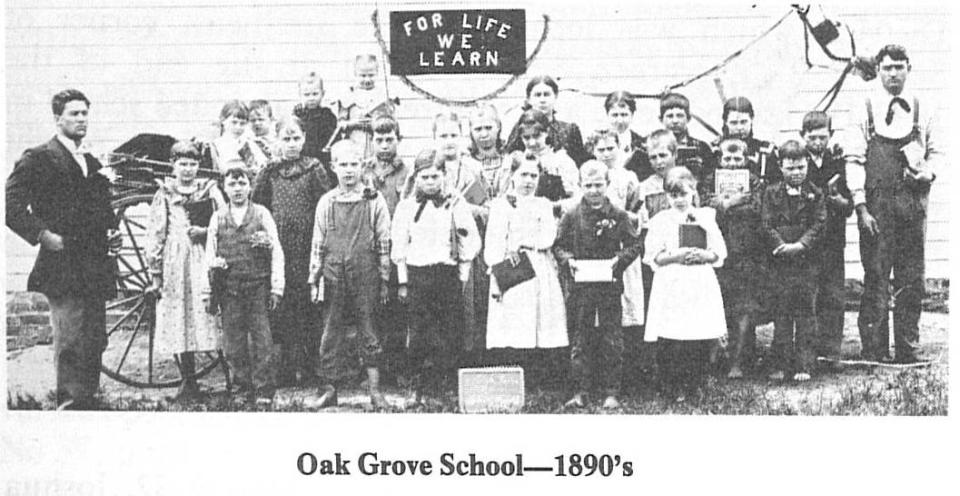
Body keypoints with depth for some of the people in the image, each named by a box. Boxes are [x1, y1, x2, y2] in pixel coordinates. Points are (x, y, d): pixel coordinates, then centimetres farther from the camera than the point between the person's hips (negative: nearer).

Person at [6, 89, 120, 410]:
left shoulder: (92, 164, 20)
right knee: (70, 345, -11)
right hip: (62, 271, -7)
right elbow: (12, 206, -10)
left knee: (95, 344, 7)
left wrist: (112, 234, 13)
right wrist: (42, 234, -17)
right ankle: (68, 405, -6)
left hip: (95, 272, 7)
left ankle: (88, 403, 15)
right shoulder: (38, 159, -2)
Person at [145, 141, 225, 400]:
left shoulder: (210, 190, 9)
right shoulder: (164, 194, 9)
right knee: (178, 321, -2)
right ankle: (188, 381, 6)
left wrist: (204, 231, -8)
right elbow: (154, 235, 8)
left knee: (208, 317, -8)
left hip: (204, 261, -1)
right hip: (174, 264, 1)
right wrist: (155, 273, 3)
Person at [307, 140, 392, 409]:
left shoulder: (374, 201, 2)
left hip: (365, 278, -2)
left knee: (368, 334, 1)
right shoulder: (326, 203, 7)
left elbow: (384, 243, 3)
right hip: (333, 278, 2)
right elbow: (317, 244, 10)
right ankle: (330, 390, 11)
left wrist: (384, 280, 0)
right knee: (331, 334, 4)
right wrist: (313, 280, 6)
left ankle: (374, 391, 7)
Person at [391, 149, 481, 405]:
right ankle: (420, 388, 6)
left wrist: (463, 277, 0)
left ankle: (441, 388, 6)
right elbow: (399, 248, 9)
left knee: (451, 338, -2)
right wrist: (403, 282, 4)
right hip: (417, 275, 0)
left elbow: (469, 244, 5)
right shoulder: (406, 206, 7)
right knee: (419, 334, -2)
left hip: (449, 274, 0)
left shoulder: (455, 203, 4)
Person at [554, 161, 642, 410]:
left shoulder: (618, 216, 3)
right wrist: (568, 260, -11)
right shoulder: (571, 216, 4)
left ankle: (611, 392, 9)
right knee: (580, 340, 4)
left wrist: (620, 259, -13)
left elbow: (634, 245, 5)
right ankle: (580, 391, 10)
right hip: (580, 287, 1)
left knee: (611, 340, 2)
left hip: (610, 285, -1)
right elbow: (559, 246, 8)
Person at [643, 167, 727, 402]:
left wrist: (702, 255, -12)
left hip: (702, 285, 2)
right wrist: (676, 256, -16)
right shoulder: (660, 221, 4)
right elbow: (653, 257, -2)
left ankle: (693, 386, 12)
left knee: (702, 344, -1)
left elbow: (719, 253, 8)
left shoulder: (706, 216, 11)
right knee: (670, 343, -6)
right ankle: (673, 389, 5)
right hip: (671, 286, -2)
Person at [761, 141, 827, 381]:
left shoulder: (815, 194, 6)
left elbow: (818, 225, -3)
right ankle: (780, 365, 8)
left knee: (806, 314, 1)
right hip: (780, 262, 0)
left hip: (807, 262, 0)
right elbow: (767, 225, -1)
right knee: (781, 314, 3)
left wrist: (800, 245, -17)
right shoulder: (771, 193, 6)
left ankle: (804, 366, 5)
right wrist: (782, 246, -16)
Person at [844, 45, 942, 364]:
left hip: (913, 202, 2)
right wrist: (861, 207, -8)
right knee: (875, 279, -2)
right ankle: (874, 352, 4)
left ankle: (909, 352, 13)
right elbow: (854, 160, -1)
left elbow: (937, 152, 14)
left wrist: (928, 171, -9)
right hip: (877, 203, -2)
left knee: (911, 280, 5)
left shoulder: (923, 111, 9)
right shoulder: (866, 111, 3)